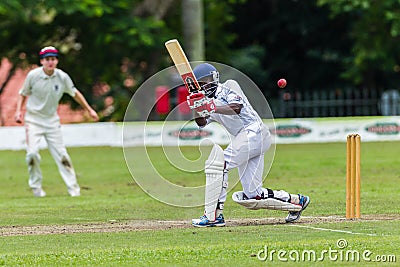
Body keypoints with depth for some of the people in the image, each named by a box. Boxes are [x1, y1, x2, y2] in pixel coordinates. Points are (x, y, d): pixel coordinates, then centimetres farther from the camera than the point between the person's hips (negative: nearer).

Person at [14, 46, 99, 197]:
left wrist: (89, 110, 13)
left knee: (61, 154, -2)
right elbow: (23, 94, 3)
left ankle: (73, 188, 4)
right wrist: (19, 111, -11)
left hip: (52, 120, 2)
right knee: (32, 153, -14)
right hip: (33, 120, -2)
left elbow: (74, 93, 9)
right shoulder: (33, 75, -12)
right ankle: (36, 186, 4)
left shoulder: (62, 77, -7)